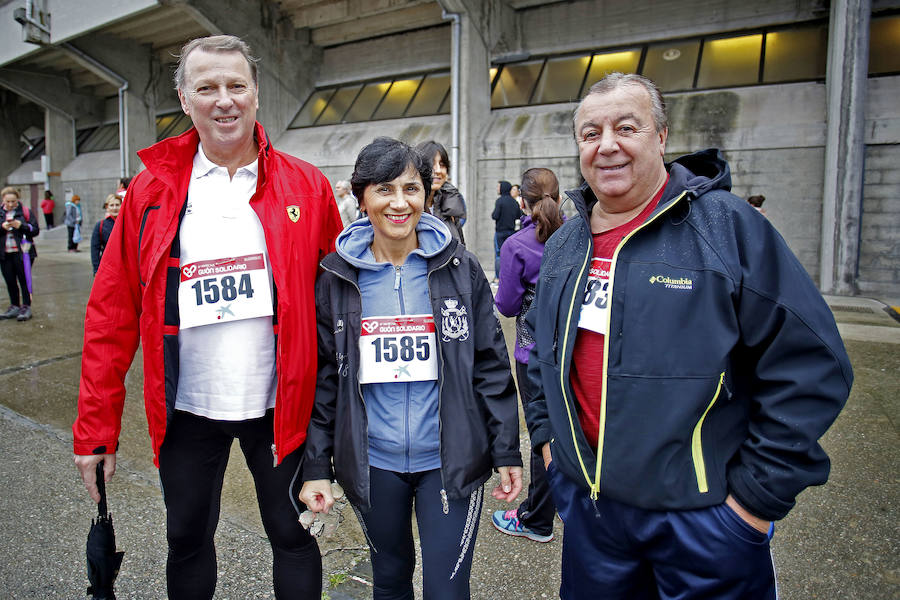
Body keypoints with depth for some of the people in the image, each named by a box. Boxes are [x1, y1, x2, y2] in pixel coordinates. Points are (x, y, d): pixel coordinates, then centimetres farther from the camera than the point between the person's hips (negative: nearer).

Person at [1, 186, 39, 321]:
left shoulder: (25, 212, 1)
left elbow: (36, 230, -3)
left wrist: (21, 226, -17)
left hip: (22, 253, -4)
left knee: (24, 280, -2)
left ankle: (26, 307, 4)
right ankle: (14, 307, 20)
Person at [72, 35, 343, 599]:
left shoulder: (306, 186, -4)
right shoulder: (152, 189, 0)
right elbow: (112, 314, -1)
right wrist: (96, 426, -1)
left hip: (279, 405, -1)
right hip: (187, 407, 2)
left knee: (292, 534, 16)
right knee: (187, 537, 21)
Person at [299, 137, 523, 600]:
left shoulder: (461, 270, -5)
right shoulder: (336, 276, -3)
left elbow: (491, 369, -1)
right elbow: (322, 379, 1)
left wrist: (507, 453, -2)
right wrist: (316, 466, 0)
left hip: (449, 461, -1)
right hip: (373, 464, 2)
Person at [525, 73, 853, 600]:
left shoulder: (729, 226, -12)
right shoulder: (564, 245, 7)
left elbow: (811, 364, -14)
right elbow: (541, 344, 20)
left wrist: (760, 492, -14)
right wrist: (546, 431, 13)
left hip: (702, 512, -5)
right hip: (586, 499, 5)